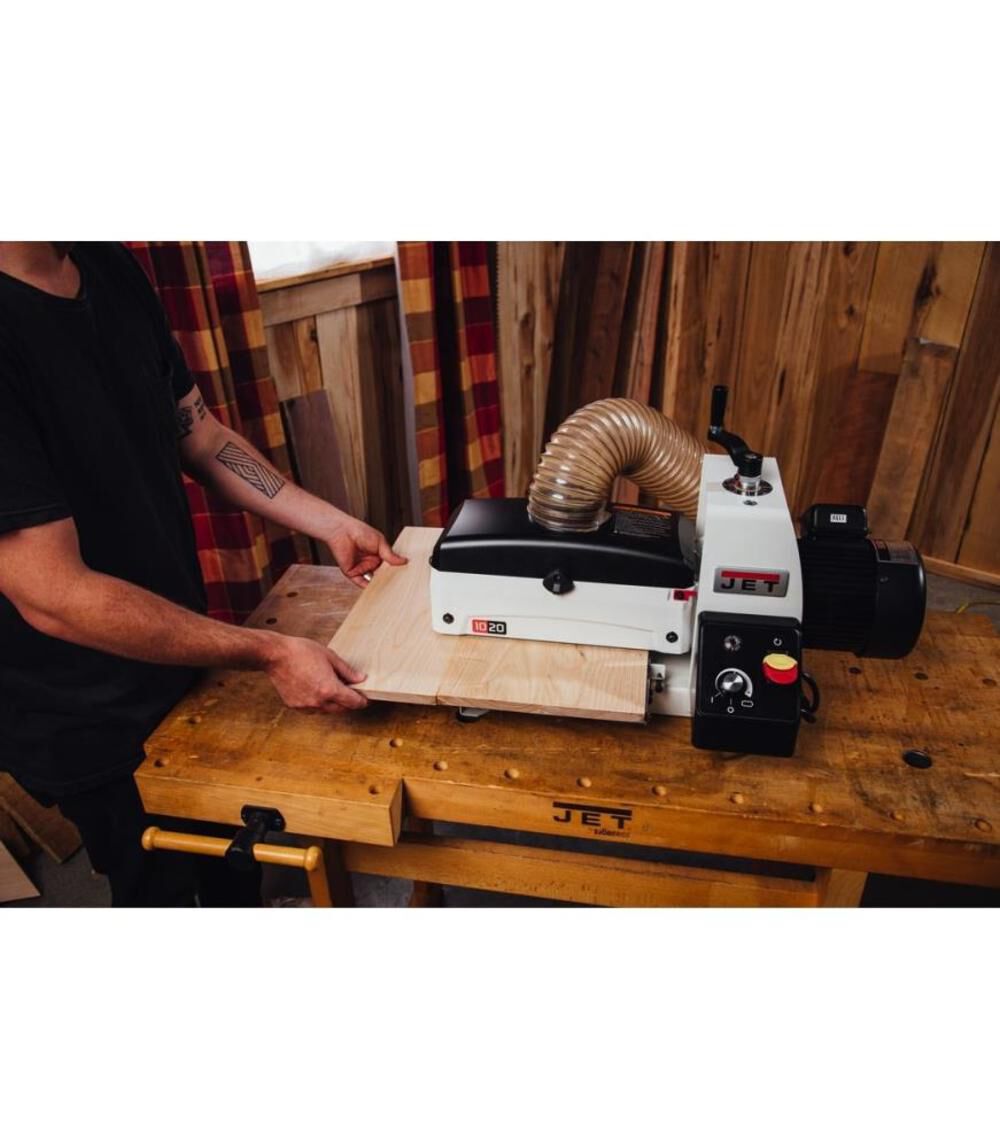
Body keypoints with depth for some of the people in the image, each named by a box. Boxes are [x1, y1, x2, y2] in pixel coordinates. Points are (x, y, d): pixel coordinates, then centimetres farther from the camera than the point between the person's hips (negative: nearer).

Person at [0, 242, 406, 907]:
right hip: (91, 720, -7)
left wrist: (333, 526, 2)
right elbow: (53, 596, -30)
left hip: (183, 649, 7)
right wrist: (269, 654, -27)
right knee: (161, 884, 21)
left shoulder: (113, 268, -5)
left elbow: (199, 433, 5)